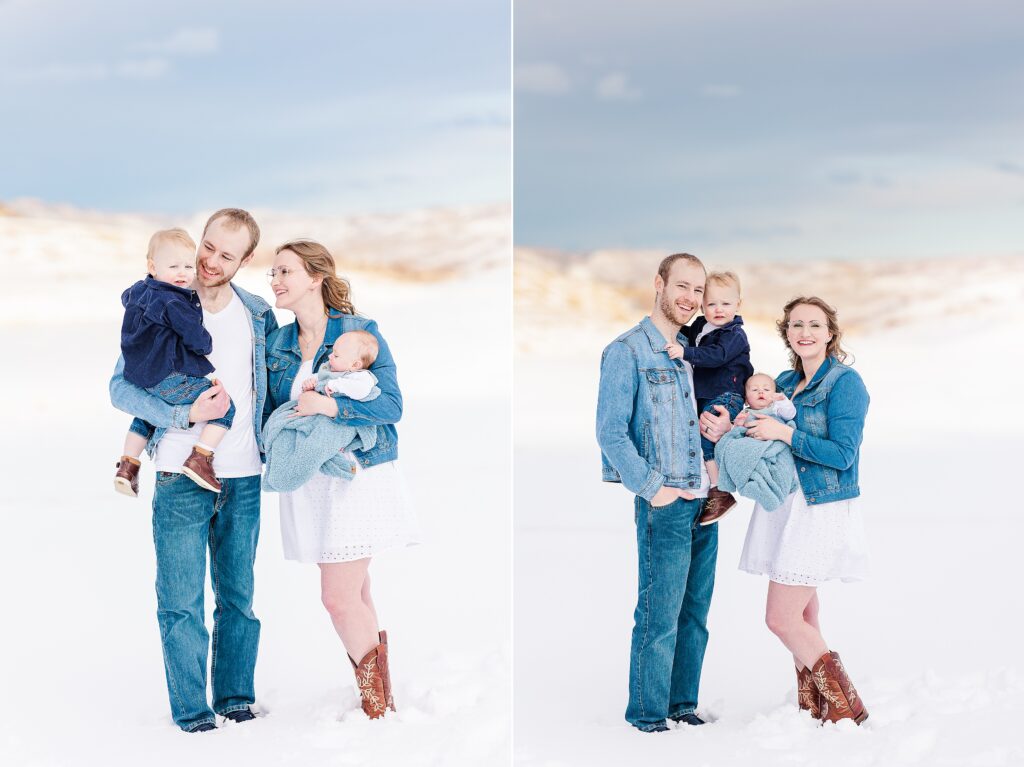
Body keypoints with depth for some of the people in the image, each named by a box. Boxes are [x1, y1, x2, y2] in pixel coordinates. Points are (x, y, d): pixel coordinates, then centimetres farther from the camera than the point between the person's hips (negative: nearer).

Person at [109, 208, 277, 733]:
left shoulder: (258, 315, 6)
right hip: (180, 480, -3)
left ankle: (235, 698, 22)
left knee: (238, 596, 11)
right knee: (181, 602, 1)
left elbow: (276, 375, 23)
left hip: (244, 479, 3)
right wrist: (184, 415, -20)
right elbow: (120, 387, -7)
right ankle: (190, 710, 11)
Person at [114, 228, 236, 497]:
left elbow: (125, 298, 38)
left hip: (142, 379, 9)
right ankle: (199, 458, -14)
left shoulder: (138, 290, 11)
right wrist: (206, 345, 6)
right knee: (225, 407, -5)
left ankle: (127, 465, 33)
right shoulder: (174, 302, -18)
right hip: (172, 379, -9)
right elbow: (197, 339, -16)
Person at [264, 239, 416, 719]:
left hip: (358, 476, -6)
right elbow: (275, 410, 17)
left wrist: (331, 405, -26)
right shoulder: (279, 344, 9)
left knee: (338, 598, -9)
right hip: (307, 480, 6)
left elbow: (392, 405, -14)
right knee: (354, 593, 12)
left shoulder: (360, 332, -8)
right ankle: (380, 695, 24)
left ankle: (376, 705, 9)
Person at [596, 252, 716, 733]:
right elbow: (611, 432, -12)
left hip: (704, 502, 7)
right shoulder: (626, 352, -7)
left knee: (694, 615, 11)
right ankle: (647, 714, 8)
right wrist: (652, 489, -14)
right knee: (659, 617, -3)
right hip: (665, 506, -7)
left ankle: (683, 704, 22)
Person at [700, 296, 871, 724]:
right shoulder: (784, 382, 12)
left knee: (782, 618, -8)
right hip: (784, 507, 8)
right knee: (802, 617, 12)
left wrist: (784, 433, -19)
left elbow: (842, 455, -18)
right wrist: (727, 434, -2)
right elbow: (767, 446, 15)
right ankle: (812, 712, 22)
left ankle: (845, 708, 4)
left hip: (821, 511, -8)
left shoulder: (844, 383, -11)